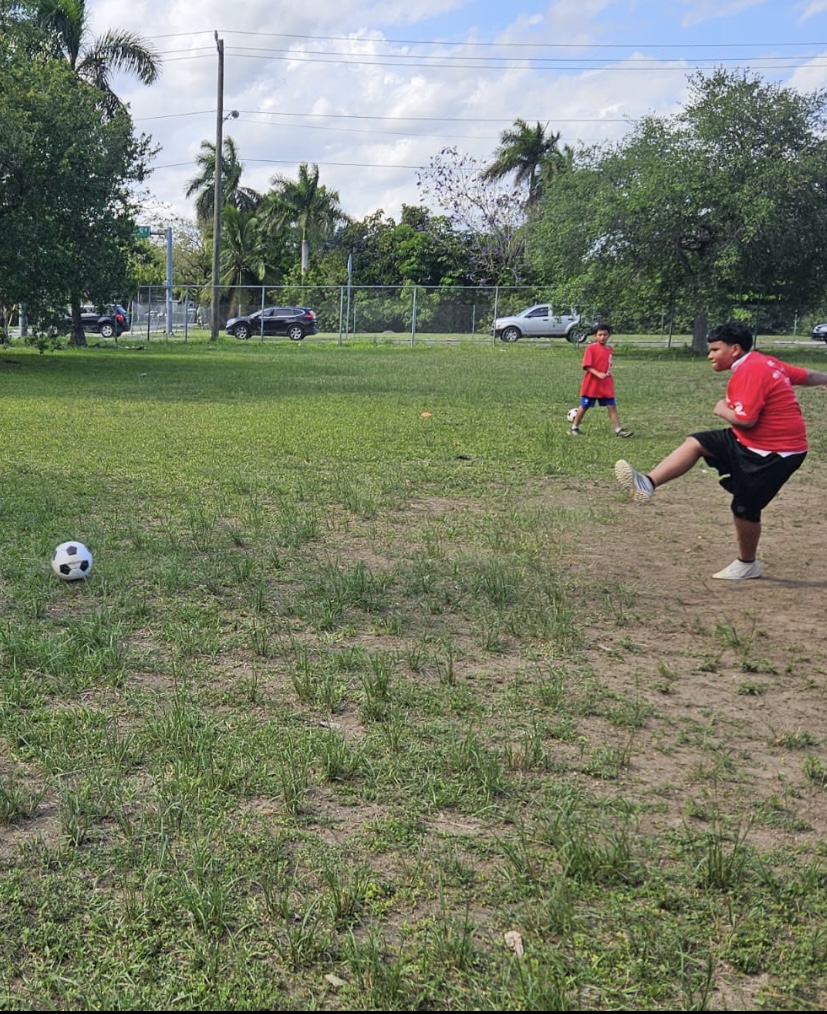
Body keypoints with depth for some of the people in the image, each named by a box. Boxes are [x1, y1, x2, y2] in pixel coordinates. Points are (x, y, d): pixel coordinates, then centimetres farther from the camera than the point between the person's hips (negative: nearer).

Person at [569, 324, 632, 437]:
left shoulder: (610, 349, 7)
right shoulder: (591, 348, -12)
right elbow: (587, 366, -17)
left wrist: (608, 374, 13)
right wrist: (598, 374, -28)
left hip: (606, 384, 5)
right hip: (591, 384, -5)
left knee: (612, 406, 0)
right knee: (584, 406, 6)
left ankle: (618, 430, 1)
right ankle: (574, 427, 20)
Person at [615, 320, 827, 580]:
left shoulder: (750, 371, -21)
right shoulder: (763, 362, 8)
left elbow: (745, 419, -28)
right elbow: (805, 376, 19)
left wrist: (722, 410, -8)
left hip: (775, 453, -10)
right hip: (751, 443, 10)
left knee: (744, 508, 0)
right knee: (695, 443, -2)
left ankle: (747, 565, 21)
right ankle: (648, 483, -14)